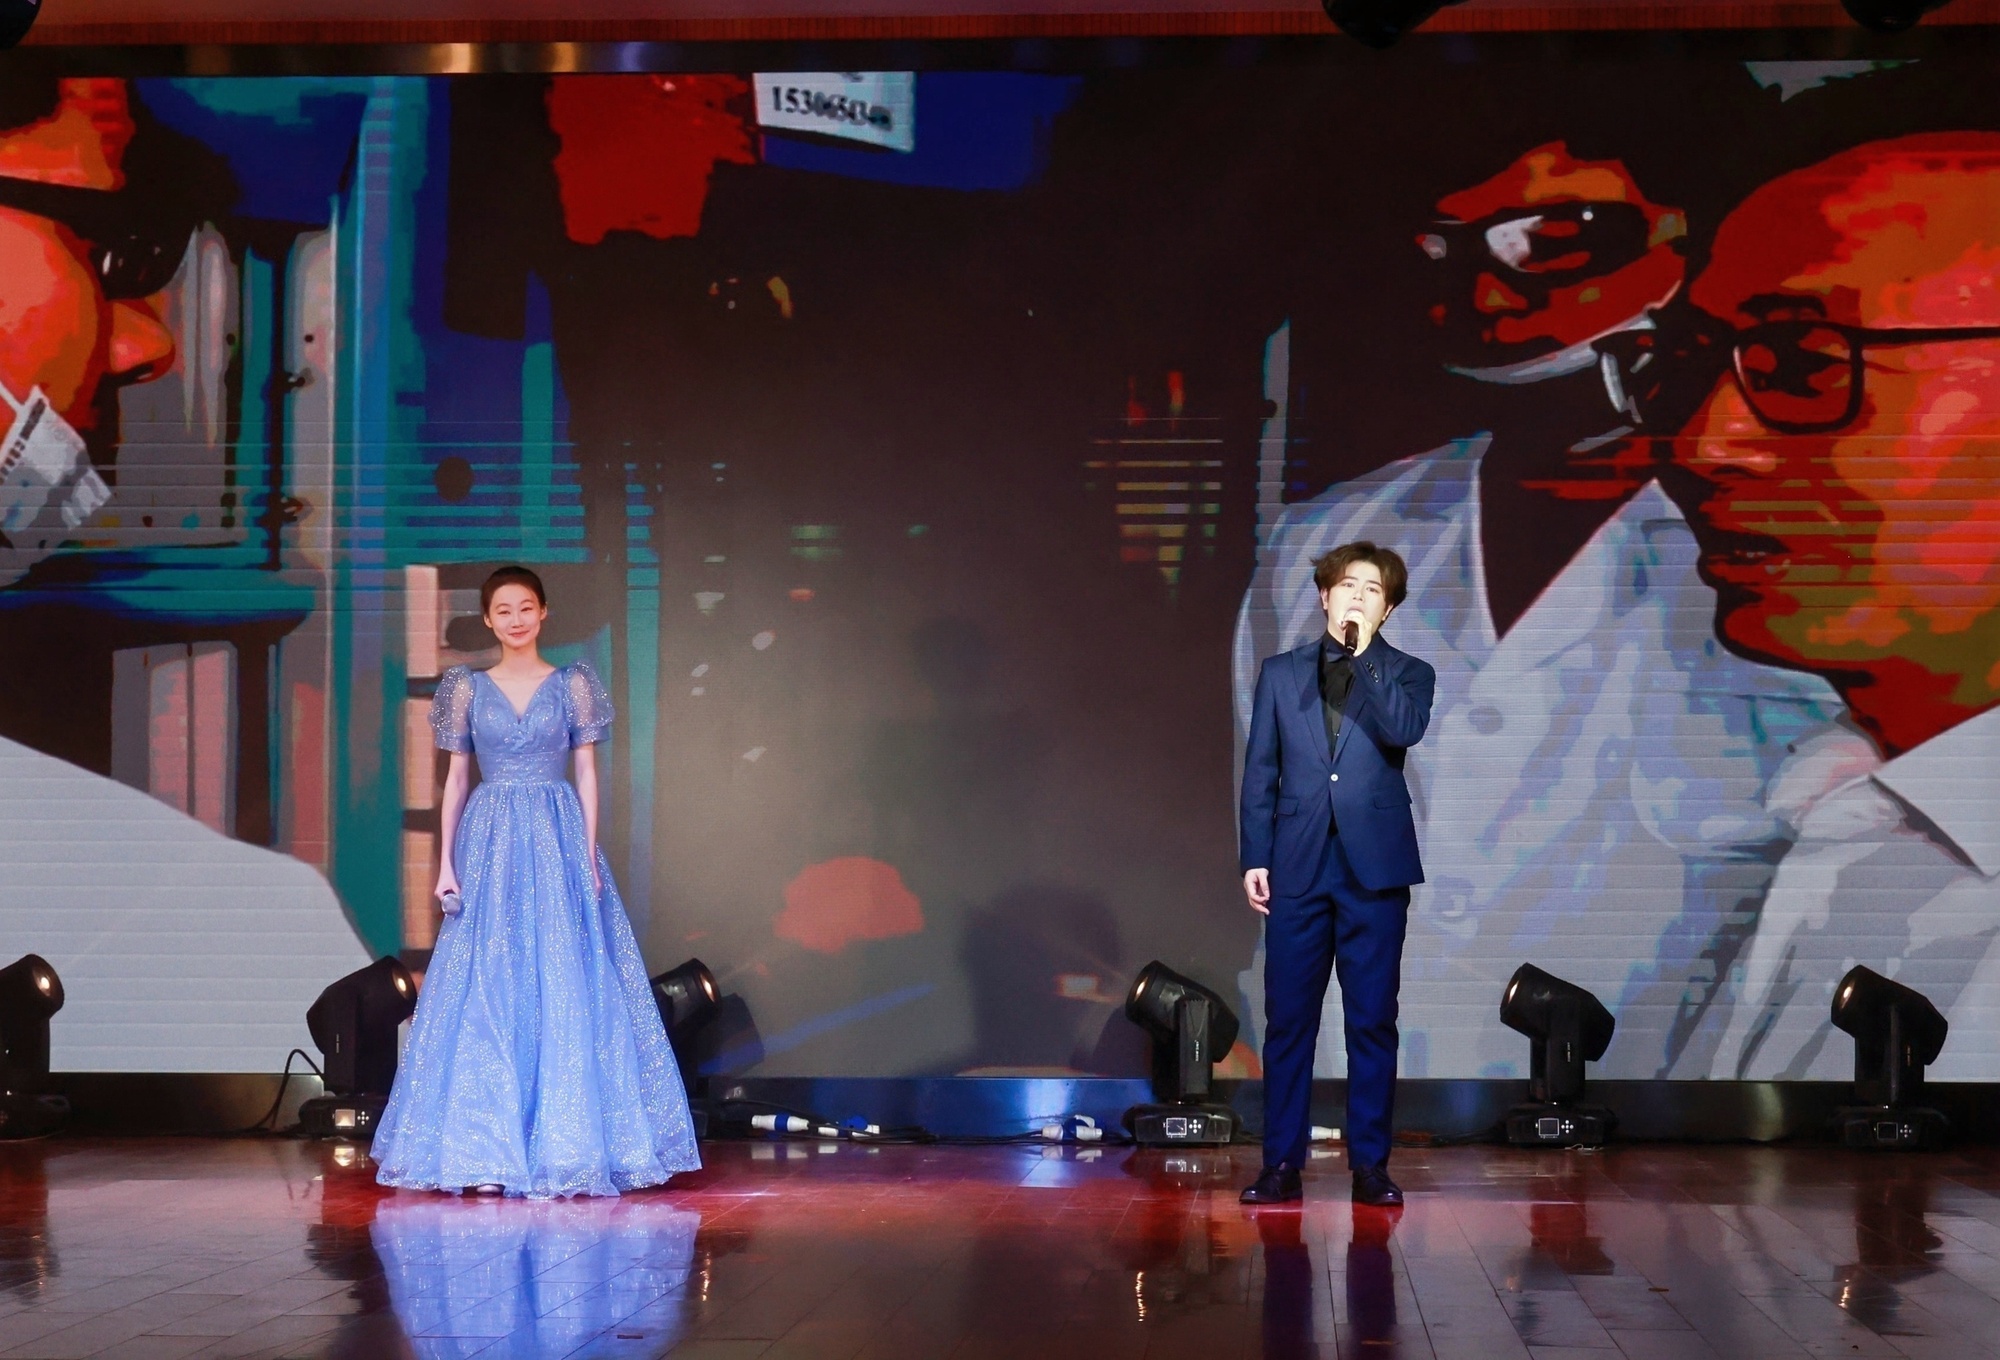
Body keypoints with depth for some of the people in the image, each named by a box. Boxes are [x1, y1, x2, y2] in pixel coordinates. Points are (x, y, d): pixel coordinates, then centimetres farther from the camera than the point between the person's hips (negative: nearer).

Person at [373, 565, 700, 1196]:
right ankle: (486, 1151, 3)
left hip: (557, 842, -1)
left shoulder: (572, 684, 5)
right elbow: (455, 777, 8)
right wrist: (445, 862, 0)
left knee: (564, 990, -3)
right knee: (486, 995, -1)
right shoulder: (469, 687, 7)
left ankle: (567, 1145, 3)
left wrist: (590, 856, -5)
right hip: (488, 843, 1)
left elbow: (587, 772, 4)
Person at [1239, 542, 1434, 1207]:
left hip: (1374, 868, -1)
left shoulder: (1407, 674, 8)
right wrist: (1255, 858, 3)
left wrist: (1364, 654, -13)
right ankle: (1282, 1163, 6)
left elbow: (1404, 729, -14)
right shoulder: (1281, 673, 12)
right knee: (1287, 1020, 1)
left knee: (1373, 1021, 0)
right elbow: (1260, 771, 10)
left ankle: (1370, 1164, 6)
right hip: (1298, 867, 1)